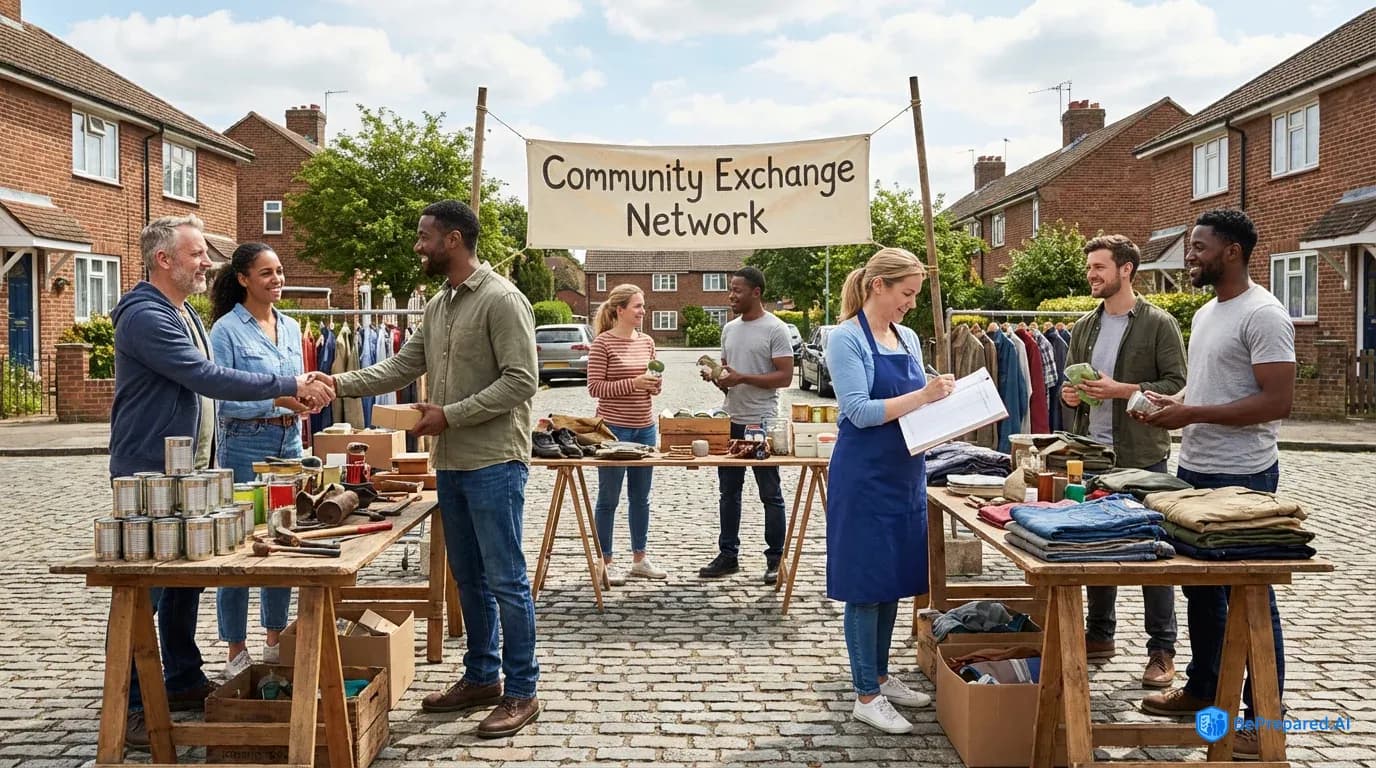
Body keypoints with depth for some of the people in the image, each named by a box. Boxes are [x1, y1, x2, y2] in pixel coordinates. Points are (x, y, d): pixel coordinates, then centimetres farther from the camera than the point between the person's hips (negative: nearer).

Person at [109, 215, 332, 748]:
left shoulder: (186, 315, 15)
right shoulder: (145, 316, -18)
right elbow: (208, 379, -25)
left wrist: (287, 394, 10)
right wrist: (289, 385, -21)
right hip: (149, 474, -10)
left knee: (185, 580, 16)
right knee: (143, 590, -3)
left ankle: (183, 682, 29)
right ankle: (129, 708, 5)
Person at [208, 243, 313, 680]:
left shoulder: (291, 328, 12)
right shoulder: (227, 329, -8)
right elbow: (221, 396, -14)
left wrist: (310, 393, 2)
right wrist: (276, 399, -23)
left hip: (288, 441, 7)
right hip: (245, 443, -6)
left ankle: (275, 640, 25)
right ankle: (237, 652, 10)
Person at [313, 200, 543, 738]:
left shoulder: (501, 300, -13)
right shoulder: (437, 305, 13)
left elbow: (520, 382, -18)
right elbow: (403, 366, 15)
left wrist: (450, 415, -18)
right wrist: (341, 384, 3)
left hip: (493, 464, -9)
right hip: (451, 465, 9)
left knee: (506, 581, -2)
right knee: (468, 578, 16)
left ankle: (521, 693, 8)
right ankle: (481, 678, 28)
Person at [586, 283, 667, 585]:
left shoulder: (647, 342, 9)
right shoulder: (603, 343, -10)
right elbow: (595, 387, -13)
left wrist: (654, 386, -3)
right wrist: (633, 383, -20)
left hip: (644, 428, 6)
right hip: (613, 428, -6)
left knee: (641, 497, 14)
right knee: (609, 498, 4)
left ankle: (639, 558, 25)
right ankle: (605, 562, 14)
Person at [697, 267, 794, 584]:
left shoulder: (775, 329, -9)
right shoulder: (730, 329, 13)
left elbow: (785, 377, -14)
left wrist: (742, 378, -20)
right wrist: (716, 376, -1)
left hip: (762, 424, -7)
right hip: (731, 421, 7)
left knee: (771, 495, 2)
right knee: (729, 492, 12)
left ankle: (776, 559, 10)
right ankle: (728, 555, 22)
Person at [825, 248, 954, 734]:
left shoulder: (908, 338, 11)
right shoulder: (847, 339, -11)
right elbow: (860, 411, -20)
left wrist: (942, 399, -1)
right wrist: (923, 395, -23)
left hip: (906, 472, 8)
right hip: (865, 476, -8)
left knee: (894, 579, 15)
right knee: (866, 583, 0)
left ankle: (880, 676, 29)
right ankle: (866, 696, 9)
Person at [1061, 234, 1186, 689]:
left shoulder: (1159, 324, -6)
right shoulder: (1084, 327, 12)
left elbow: (1177, 386, -11)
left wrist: (1121, 389, -20)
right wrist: (1069, 393, -3)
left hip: (1140, 456, -6)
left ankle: (1162, 651, 10)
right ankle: (1099, 635, 26)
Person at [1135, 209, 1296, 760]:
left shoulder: (1263, 314, -16)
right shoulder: (1206, 313, 12)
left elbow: (1278, 401, -22)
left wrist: (1192, 414, -22)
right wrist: (1173, 401, 2)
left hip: (1241, 479, -9)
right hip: (1193, 471, 9)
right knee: (1201, 589, 18)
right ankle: (1202, 688, 33)